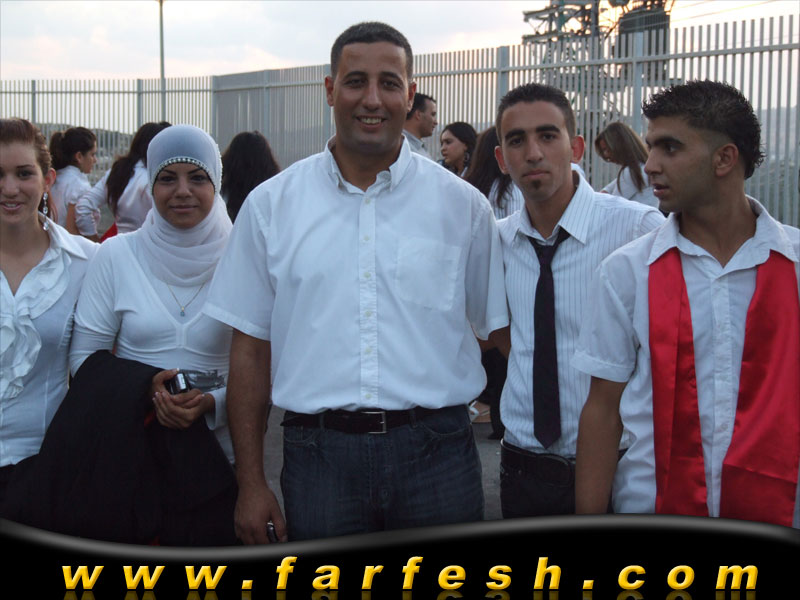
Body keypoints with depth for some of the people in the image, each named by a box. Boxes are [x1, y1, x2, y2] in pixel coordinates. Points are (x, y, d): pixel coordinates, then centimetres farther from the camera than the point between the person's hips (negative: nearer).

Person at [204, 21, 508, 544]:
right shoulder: (271, 205, 5)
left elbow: (499, 332, 9)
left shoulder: (463, 205, 4)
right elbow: (251, 349, 6)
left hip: (434, 454, 0)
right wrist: (251, 483, 4)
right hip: (319, 455, 0)